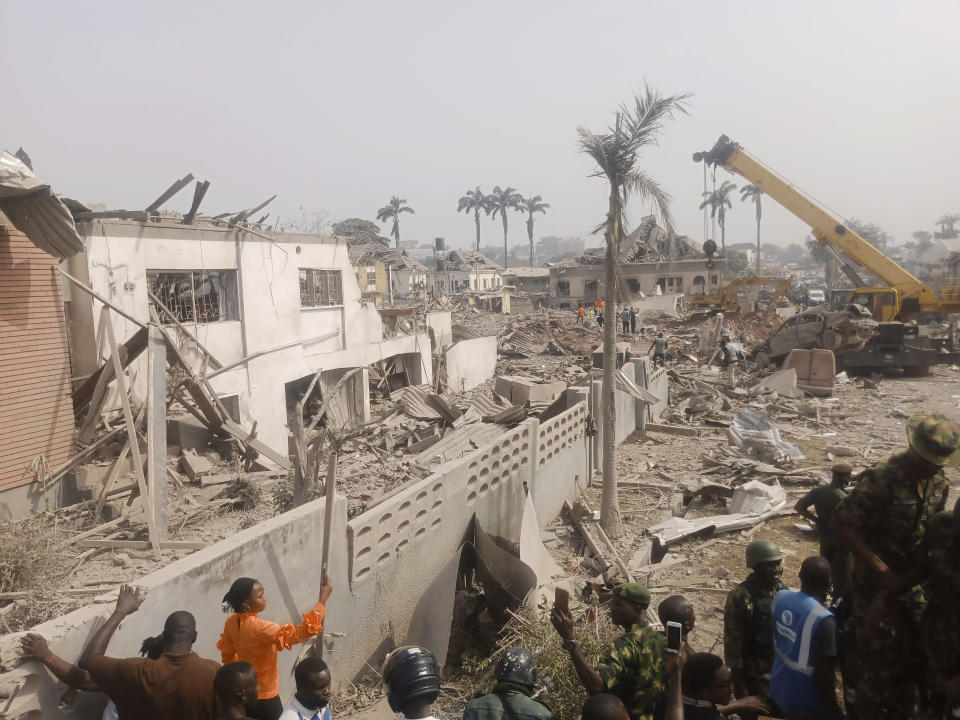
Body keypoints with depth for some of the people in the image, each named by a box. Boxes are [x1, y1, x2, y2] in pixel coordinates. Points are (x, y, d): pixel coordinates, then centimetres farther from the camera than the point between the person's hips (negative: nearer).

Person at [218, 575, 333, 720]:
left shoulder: (231, 621, -8)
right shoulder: (258, 627, -33)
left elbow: (228, 652, 8)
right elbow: (298, 633, -39)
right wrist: (323, 599, -39)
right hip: (264, 697, -7)